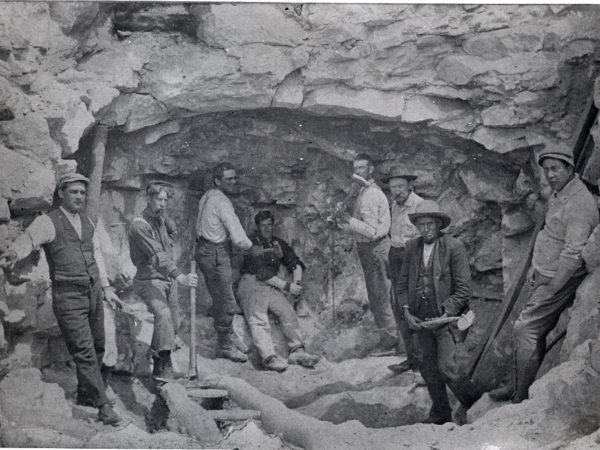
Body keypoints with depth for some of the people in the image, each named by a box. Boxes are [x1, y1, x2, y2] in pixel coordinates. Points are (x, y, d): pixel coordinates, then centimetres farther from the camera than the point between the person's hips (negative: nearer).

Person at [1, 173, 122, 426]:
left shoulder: (87, 222, 14)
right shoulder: (48, 222, -7)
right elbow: (27, 240, -23)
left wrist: (106, 287, 18)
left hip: (93, 292, 7)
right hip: (68, 296, -7)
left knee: (98, 347, 15)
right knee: (84, 352, -8)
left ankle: (85, 395, 34)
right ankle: (103, 407, -4)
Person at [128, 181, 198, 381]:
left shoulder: (162, 218, 7)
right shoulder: (140, 225, -18)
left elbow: (172, 231, 35)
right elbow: (157, 256, -29)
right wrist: (180, 276, -38)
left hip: (168, 279, 8)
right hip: (150, 280, -8)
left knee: (173, 324, 10)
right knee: (163, 313, -30)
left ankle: (157, 354, 34)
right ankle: (164, 365, -28)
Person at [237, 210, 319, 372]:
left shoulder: (279, 244, 19)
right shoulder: (253, 244, -1)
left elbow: (295, 263, 19)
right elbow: (261, 273, -10)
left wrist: (297, 282, -2)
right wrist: (287, 286, -10)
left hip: (273, 286, 5)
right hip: (252, 284, -5)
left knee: (288, 311, -20)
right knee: (259, 320, -24)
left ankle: (297, 351, -29)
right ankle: (269, 357, -42)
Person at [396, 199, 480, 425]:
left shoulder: (454, 248, -11)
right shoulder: (412, 247, 5)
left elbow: (463, 289, -11)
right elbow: (402, 283, 11)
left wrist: (444, 315, -18)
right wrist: (406, 311, -3)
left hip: (446, 317, -5)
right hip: (421, 319, 5)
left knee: (446, 366, -11)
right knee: (429, 368, 11)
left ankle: (471, 401, 14)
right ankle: (440, 413, 27)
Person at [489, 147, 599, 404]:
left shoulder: (579, 204, -23)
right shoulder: (558, 194, 9)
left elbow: (573, 253, -26)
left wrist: (551, 289, -20)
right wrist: (536, 267, 16)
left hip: (561, 279, -9)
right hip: (546, 276, 9)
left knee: (525, 330, -9)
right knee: (535, 332, 13)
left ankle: (523, 398, -1)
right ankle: (518, 386, 23)